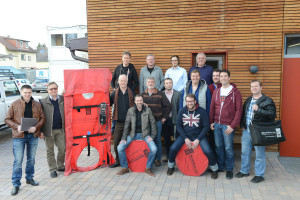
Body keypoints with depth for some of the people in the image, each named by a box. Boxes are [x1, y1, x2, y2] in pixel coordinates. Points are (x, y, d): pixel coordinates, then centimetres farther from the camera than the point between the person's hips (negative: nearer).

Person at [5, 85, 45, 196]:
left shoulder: (37, 104, 6)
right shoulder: (15, 104, -1)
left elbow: (42, 118, 7)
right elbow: (7, 119, 0)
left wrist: (36, 127, -11)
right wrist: (17, 127, -16)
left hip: (33, 136, 3)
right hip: (19, 136, -3)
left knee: (31, 159, 15)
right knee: (18, 161, -1)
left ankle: (29, 178, 32)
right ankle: (16, 184, 10)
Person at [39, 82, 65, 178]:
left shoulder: (63, 99, 5)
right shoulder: (43, 101, -2)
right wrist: (41, 130, -6)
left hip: (61, 129, 2)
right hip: (49, 130, -2)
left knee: (63, 149, 5)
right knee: (50, 151, 8)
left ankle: (60, 166, 25)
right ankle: (53, 169, 20)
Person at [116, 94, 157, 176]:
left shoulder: (148, 110, -2)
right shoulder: (130, 110, 1)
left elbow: (153, 123, 2)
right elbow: (127, 124, 3)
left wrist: (152, 136, -8)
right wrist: (124, 138, -3)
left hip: (145, 134, -1)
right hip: (133, 134, 2)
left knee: (154, 149, -26)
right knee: (120, 148, -16)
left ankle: (148, 168, -2)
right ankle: (125, 168, 5)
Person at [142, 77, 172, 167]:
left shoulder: (160, 94, 4)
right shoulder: (142, 94, 10)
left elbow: (168, 106, 4)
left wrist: (164, 117, 1)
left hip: (157, 121, -1)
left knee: (157, 140, 3)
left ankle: (158, 159, 13)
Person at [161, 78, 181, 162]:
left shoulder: (178, 94, 1)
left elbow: (180, 107, -3)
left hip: (174, 119, -2)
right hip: (164, 119, 2)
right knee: (166, 138, 11)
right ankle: (167, 154, 25)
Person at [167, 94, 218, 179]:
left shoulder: (202, 111, -8)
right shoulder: (182, 111, -1)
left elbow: (206, 126, -6)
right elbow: (178, 126, 1)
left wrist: (198, 139, -14)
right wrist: (185, 138, -10)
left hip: (198, 136, -2)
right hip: (184, 135, 2)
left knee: (208, 151, -24)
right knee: (173, 148, -19)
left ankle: (214, 169, 6)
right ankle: (171, 166, 11)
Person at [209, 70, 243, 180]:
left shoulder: (235, 92, -3)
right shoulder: (216, 92, 11)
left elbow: (239, 110, -6)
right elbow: (212, 108, 15)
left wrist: (232, 126, -12)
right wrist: (211, 122, 6)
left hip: (228, 125, -4)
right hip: (216, 124, 4)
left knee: (228, 148, 1)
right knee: (218, 147, 11)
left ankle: (229, 169, 16)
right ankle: (220, 167, 25)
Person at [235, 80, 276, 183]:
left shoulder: (267, 101, -5)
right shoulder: (248, 100, 15)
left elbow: (272, 114, -17)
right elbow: (243, 113, 22)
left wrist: (258, 109, -23)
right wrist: (242, 125, 11)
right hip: (246, 131, 6)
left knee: (260, 154, 3)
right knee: (245, 152, 15)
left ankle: (259, 175, 17)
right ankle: (244, 171, 31)